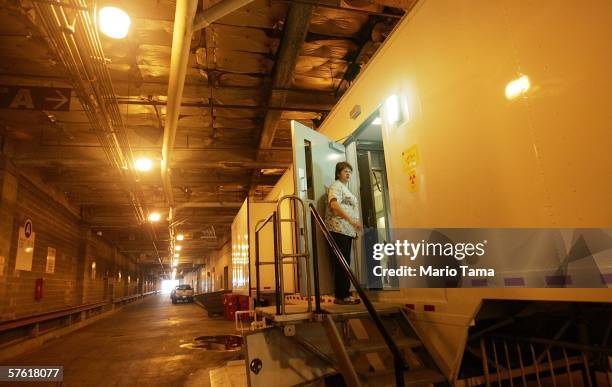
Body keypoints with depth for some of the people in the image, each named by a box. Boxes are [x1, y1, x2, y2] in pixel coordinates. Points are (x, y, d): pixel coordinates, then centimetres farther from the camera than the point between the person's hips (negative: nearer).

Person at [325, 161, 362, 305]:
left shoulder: (345, 188, 27)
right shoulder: (336, 186, -3)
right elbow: (334, 204, -19)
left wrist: (354, 228, 20)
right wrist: (351, 220, -26)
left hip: (347, 231, 10)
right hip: (338, 229, -10)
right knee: (341, 263, -9)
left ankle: (343, 295, 12)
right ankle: (341, 295, -6)